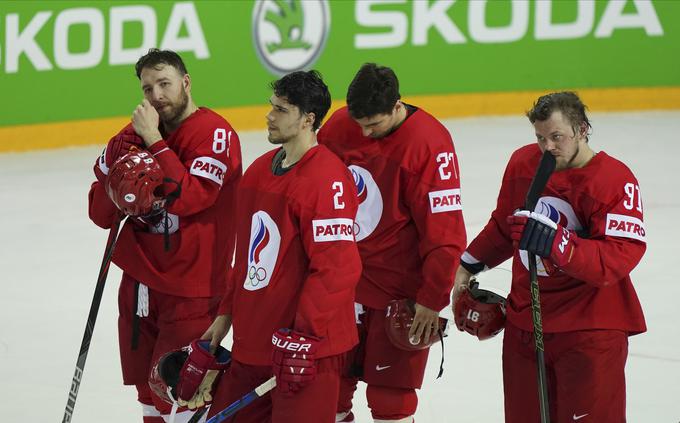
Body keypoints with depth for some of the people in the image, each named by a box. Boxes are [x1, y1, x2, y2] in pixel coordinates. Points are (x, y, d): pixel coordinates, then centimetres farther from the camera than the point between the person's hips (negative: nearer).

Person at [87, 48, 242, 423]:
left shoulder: (215, 134, -13)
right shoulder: (131, 136, 8)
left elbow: (189, 199, -26)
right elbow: (100, 212, 8)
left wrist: (154, 141, -21)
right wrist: (120, 191, -15)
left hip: (190, 289, -7)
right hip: (139, 281, 7)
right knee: (148, 392, 11)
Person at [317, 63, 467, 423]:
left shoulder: (429, 143, -18)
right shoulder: (339, 125, -2)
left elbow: (444, 231, -16)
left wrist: (432, 300, -13)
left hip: (399, 289, -5)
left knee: (390, 394, -3)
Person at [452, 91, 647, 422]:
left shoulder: (615, 181, -16)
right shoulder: (522, 163, 4)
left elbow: (620, 257, -26)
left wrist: (556, 243, -34)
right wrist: (469, 265, 24)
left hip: (589, 329, -6)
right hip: (524, 319, 6)